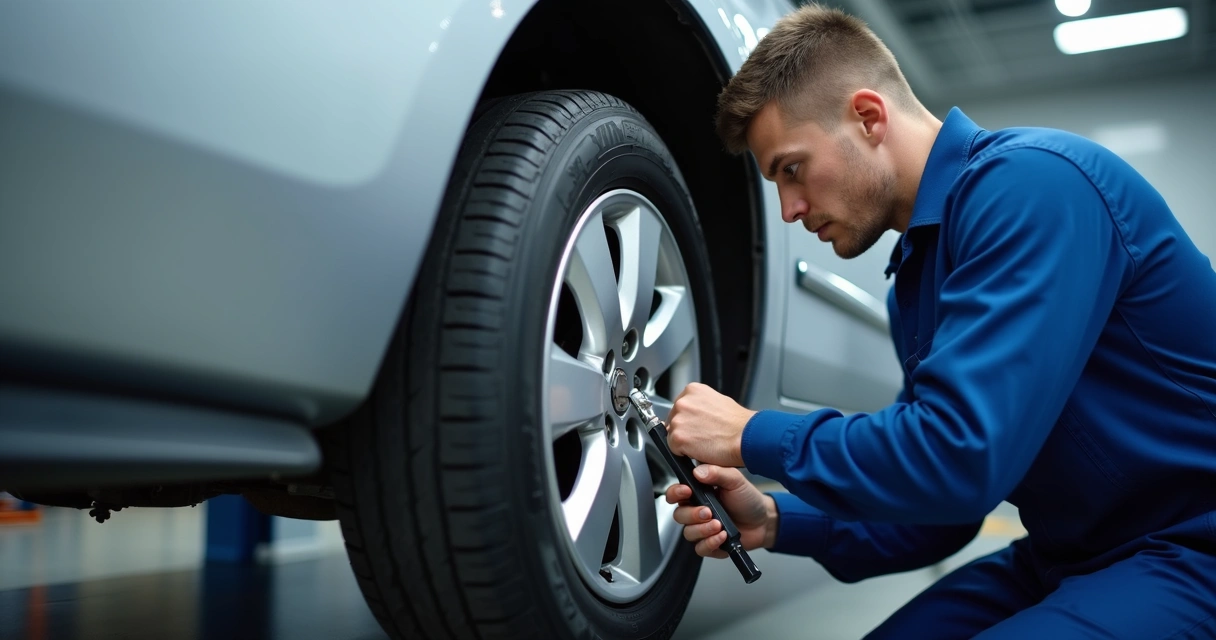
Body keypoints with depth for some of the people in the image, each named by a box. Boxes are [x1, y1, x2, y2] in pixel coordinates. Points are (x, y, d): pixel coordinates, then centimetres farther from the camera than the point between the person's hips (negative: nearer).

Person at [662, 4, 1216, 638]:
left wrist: (753, 435, -17)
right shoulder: (914, 285, 6)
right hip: (1070, 557, 8)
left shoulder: (1031, 181, -21)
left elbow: (957, 457, -31)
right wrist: (776, 521, -4)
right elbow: (937, 504, 10)